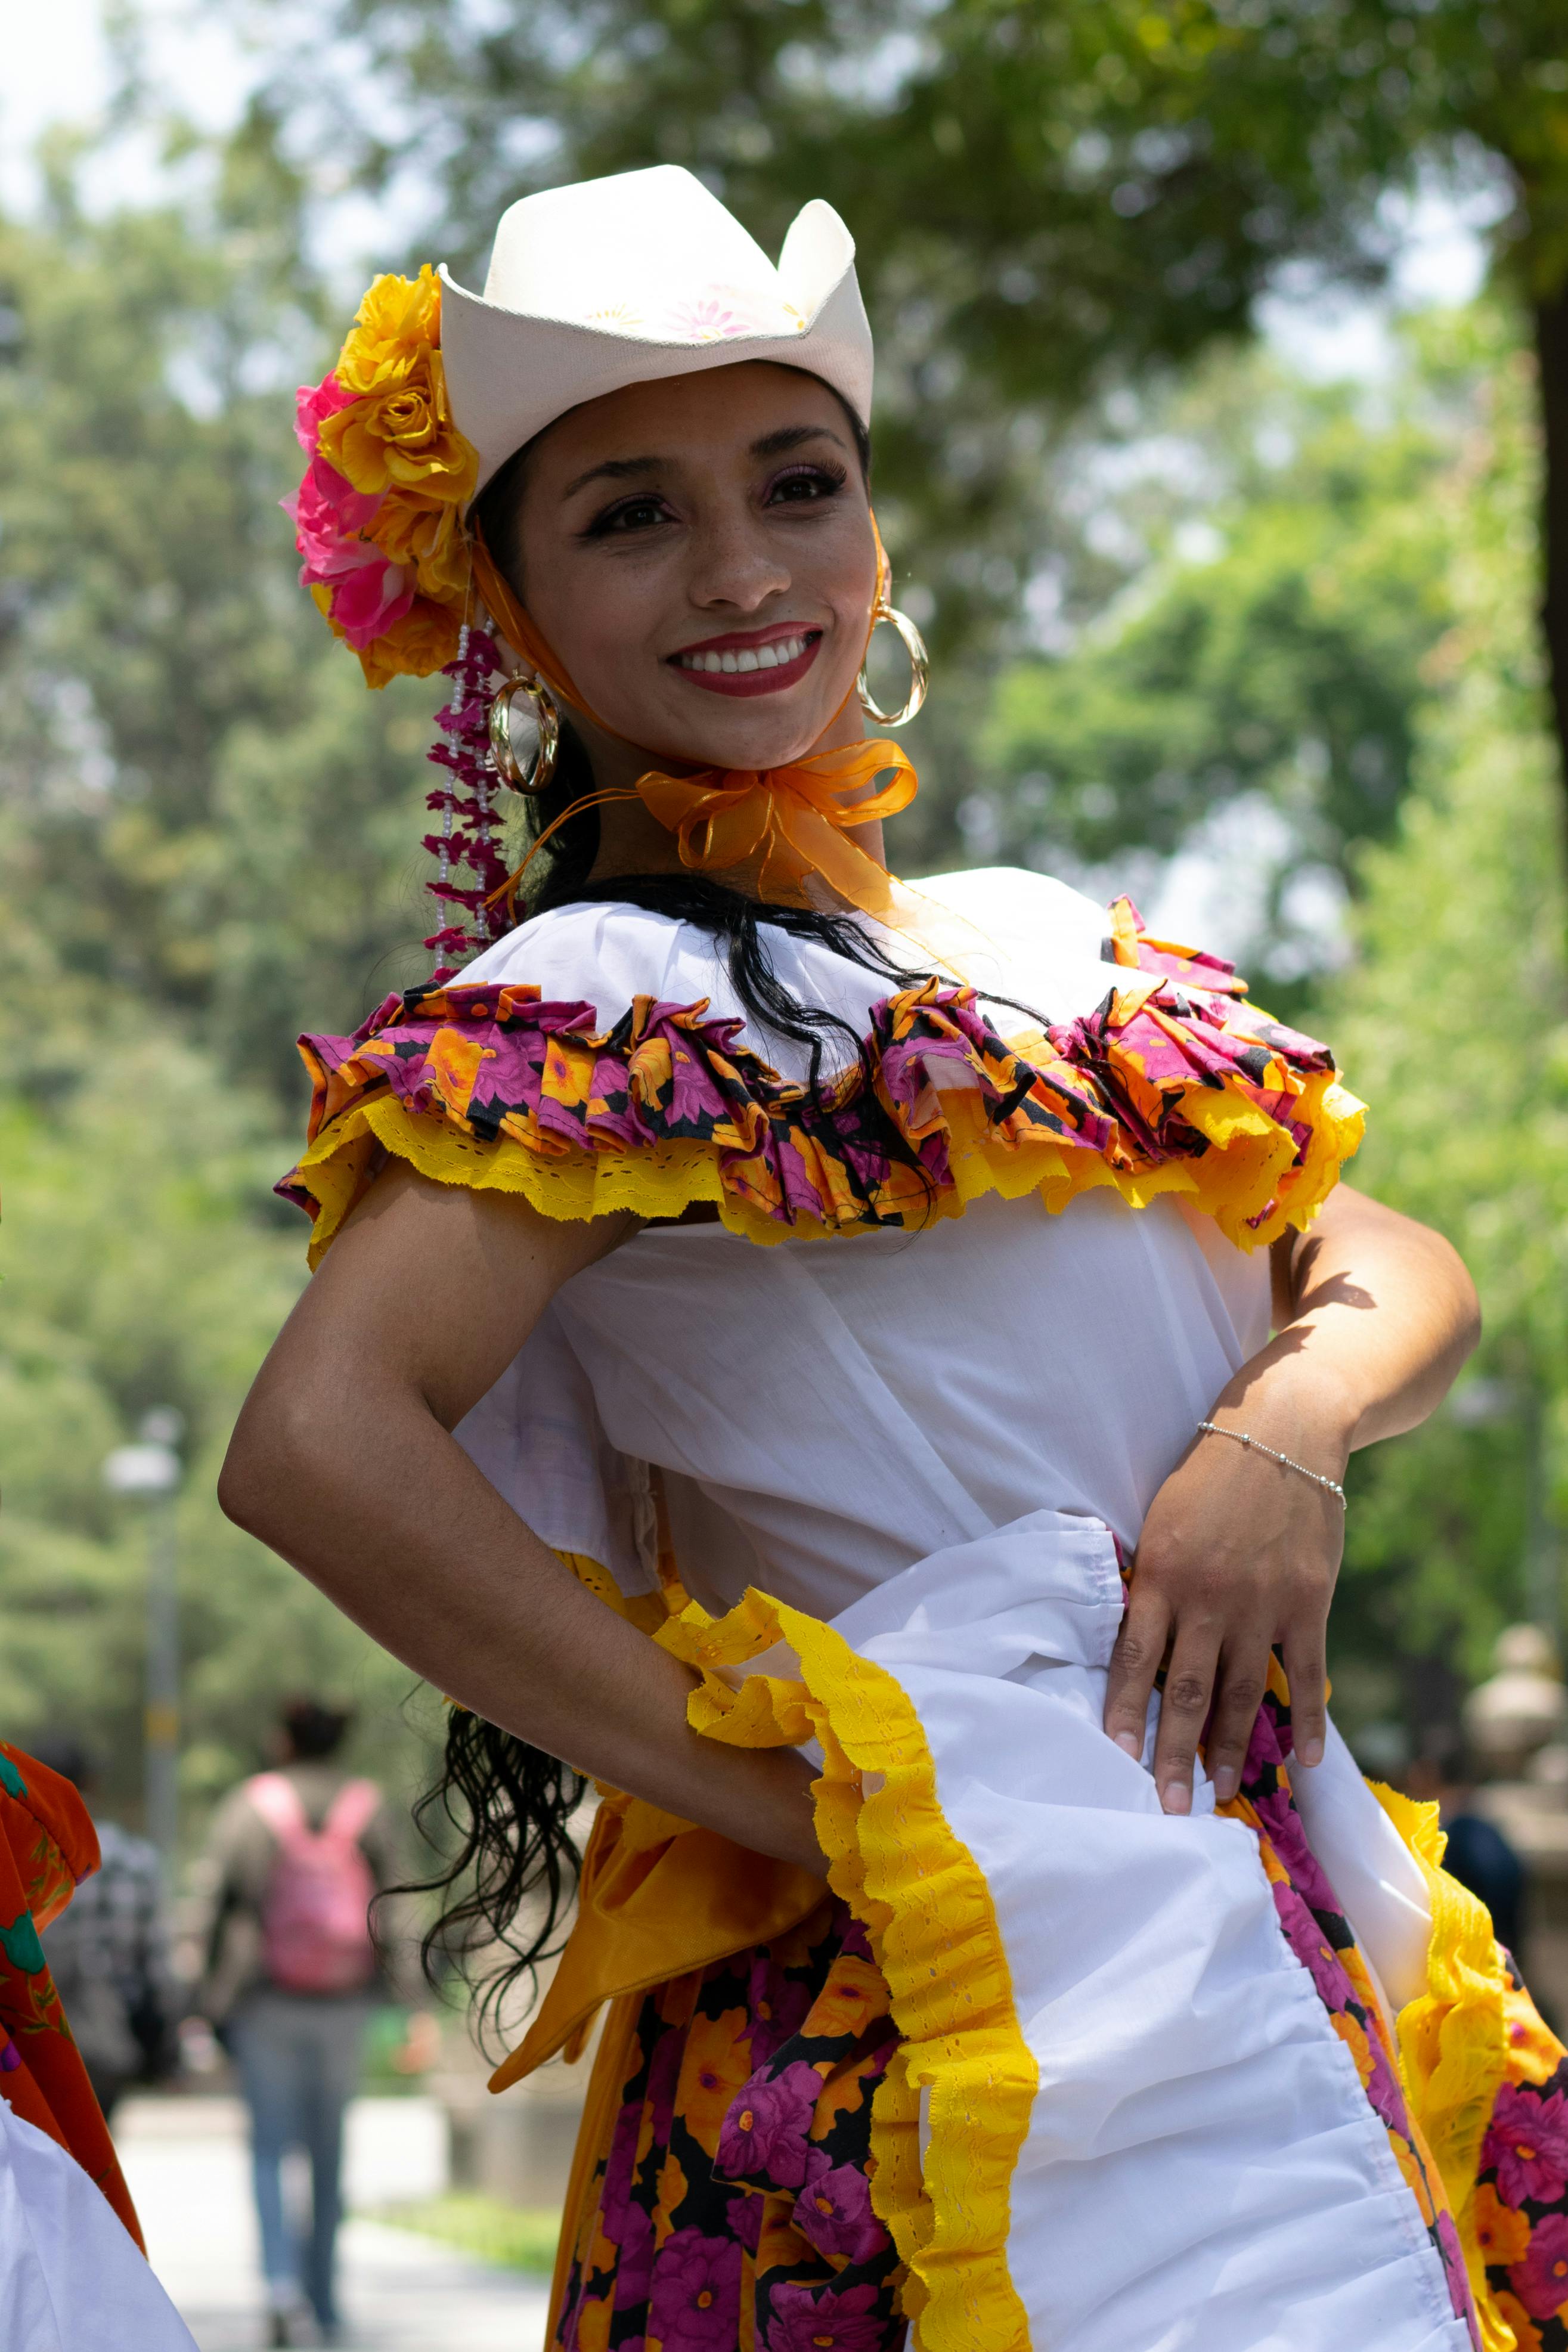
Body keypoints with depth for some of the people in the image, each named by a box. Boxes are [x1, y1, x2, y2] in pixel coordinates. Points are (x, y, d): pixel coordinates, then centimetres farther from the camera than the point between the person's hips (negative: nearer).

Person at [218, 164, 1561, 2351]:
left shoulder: (1050, 945, 16)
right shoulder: (610, 999, -6)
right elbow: (320, 1446, -19)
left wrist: (1285, 1431, -7)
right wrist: (788, 1791, -16)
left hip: (1285, 1905, 7)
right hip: (1016, 1912, -7)